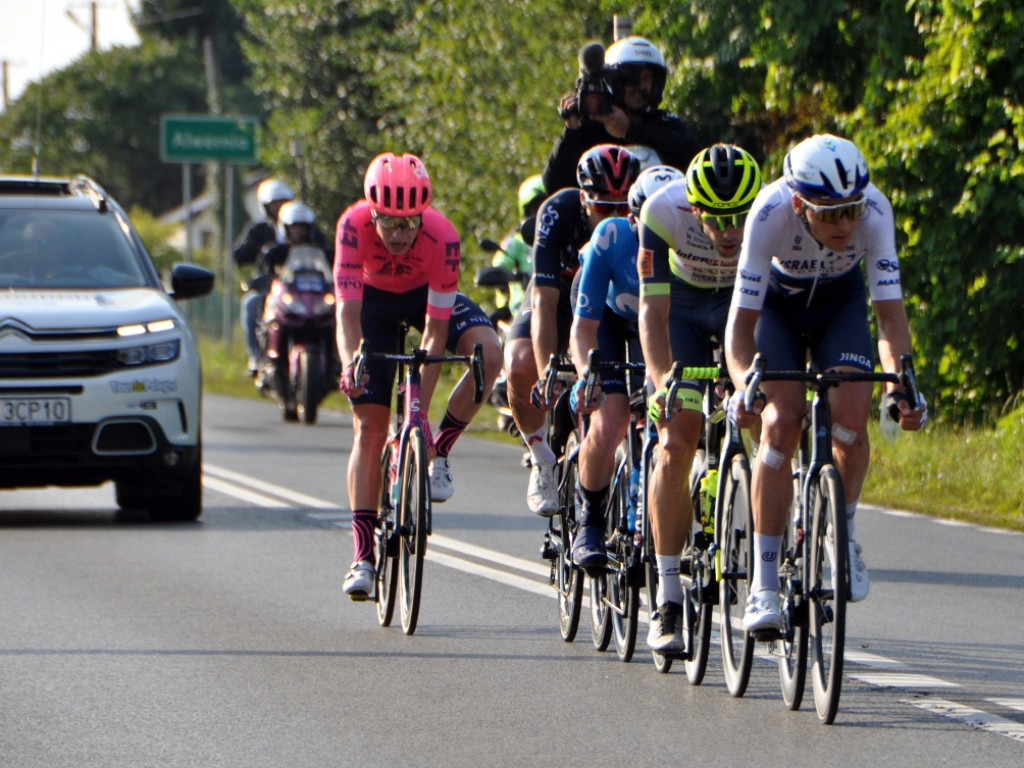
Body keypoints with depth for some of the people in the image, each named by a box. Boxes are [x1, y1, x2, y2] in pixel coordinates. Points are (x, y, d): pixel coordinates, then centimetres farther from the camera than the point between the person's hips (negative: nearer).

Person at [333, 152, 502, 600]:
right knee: (370, 426, -8)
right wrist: (349, 363, -56)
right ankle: (362, 556, -6)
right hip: (374, 298, 0)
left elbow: (435, 328, -31)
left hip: (426, 294, 0)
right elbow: (348, 311, -36)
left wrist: (421, 409, -35)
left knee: (488, 353, -29)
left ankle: (439, 453, -8)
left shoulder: (441, 237, -35)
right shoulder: (355, 225, -34)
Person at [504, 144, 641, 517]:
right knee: (521, 366, -30)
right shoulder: (558, 213, -32)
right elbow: (544, 302, -36)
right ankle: (542, 464, -8)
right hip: (560, 298, -1)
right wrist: (546, 374, -47)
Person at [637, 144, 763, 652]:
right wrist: (661, 381, -46)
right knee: (675, 444, -13)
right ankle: (668, 600, -10)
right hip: (685, 303, -1)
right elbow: (653, 309, -32)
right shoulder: (664, 212, -34)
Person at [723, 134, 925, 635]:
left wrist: (899, 383, -46)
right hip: (778, 304, -1)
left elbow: (889, 311, -30)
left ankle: (842, 533, 6)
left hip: (841, 302, 1)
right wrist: (743, 385, -50)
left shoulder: (874, 211, -33)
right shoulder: (771, 214, -36)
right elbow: (742, 321, -32)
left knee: (851, 416, -21)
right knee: (781, 421, -20)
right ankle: (764, 583, -16)